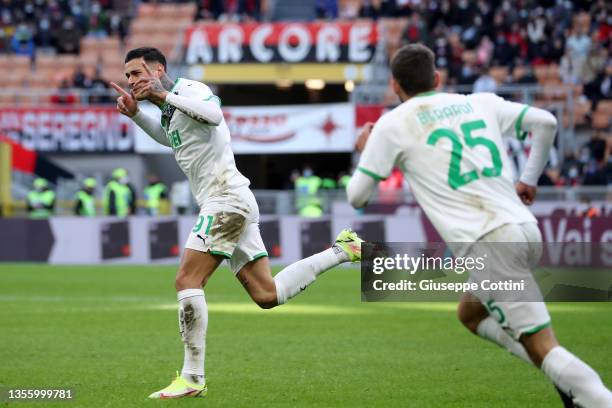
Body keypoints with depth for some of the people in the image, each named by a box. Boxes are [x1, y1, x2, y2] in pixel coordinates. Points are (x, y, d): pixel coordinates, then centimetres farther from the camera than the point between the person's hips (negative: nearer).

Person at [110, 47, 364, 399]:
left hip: (226, 198, -10)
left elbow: (214, 116, -28)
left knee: (187, 281, -15)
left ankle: (193, 379, -16)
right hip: (227, 204, 10)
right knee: (267, 295, 7)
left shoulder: (189, 89, -7)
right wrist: (135, 114, 26)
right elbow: (168, 137, 42)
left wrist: (164, 96, -28)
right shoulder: (171, 106, 21)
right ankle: (341, 251, 15)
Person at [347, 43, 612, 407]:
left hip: (488, 244, -6)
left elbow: (356, 197, 8)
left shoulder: (392, 125, 5)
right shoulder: (480, 103, 18)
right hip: (526, 230, 6)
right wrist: (530, 179, 30)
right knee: (470, 315, 25)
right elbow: (546, 122, 19)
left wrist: (365, 151, 28)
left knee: (543, 347, -8)